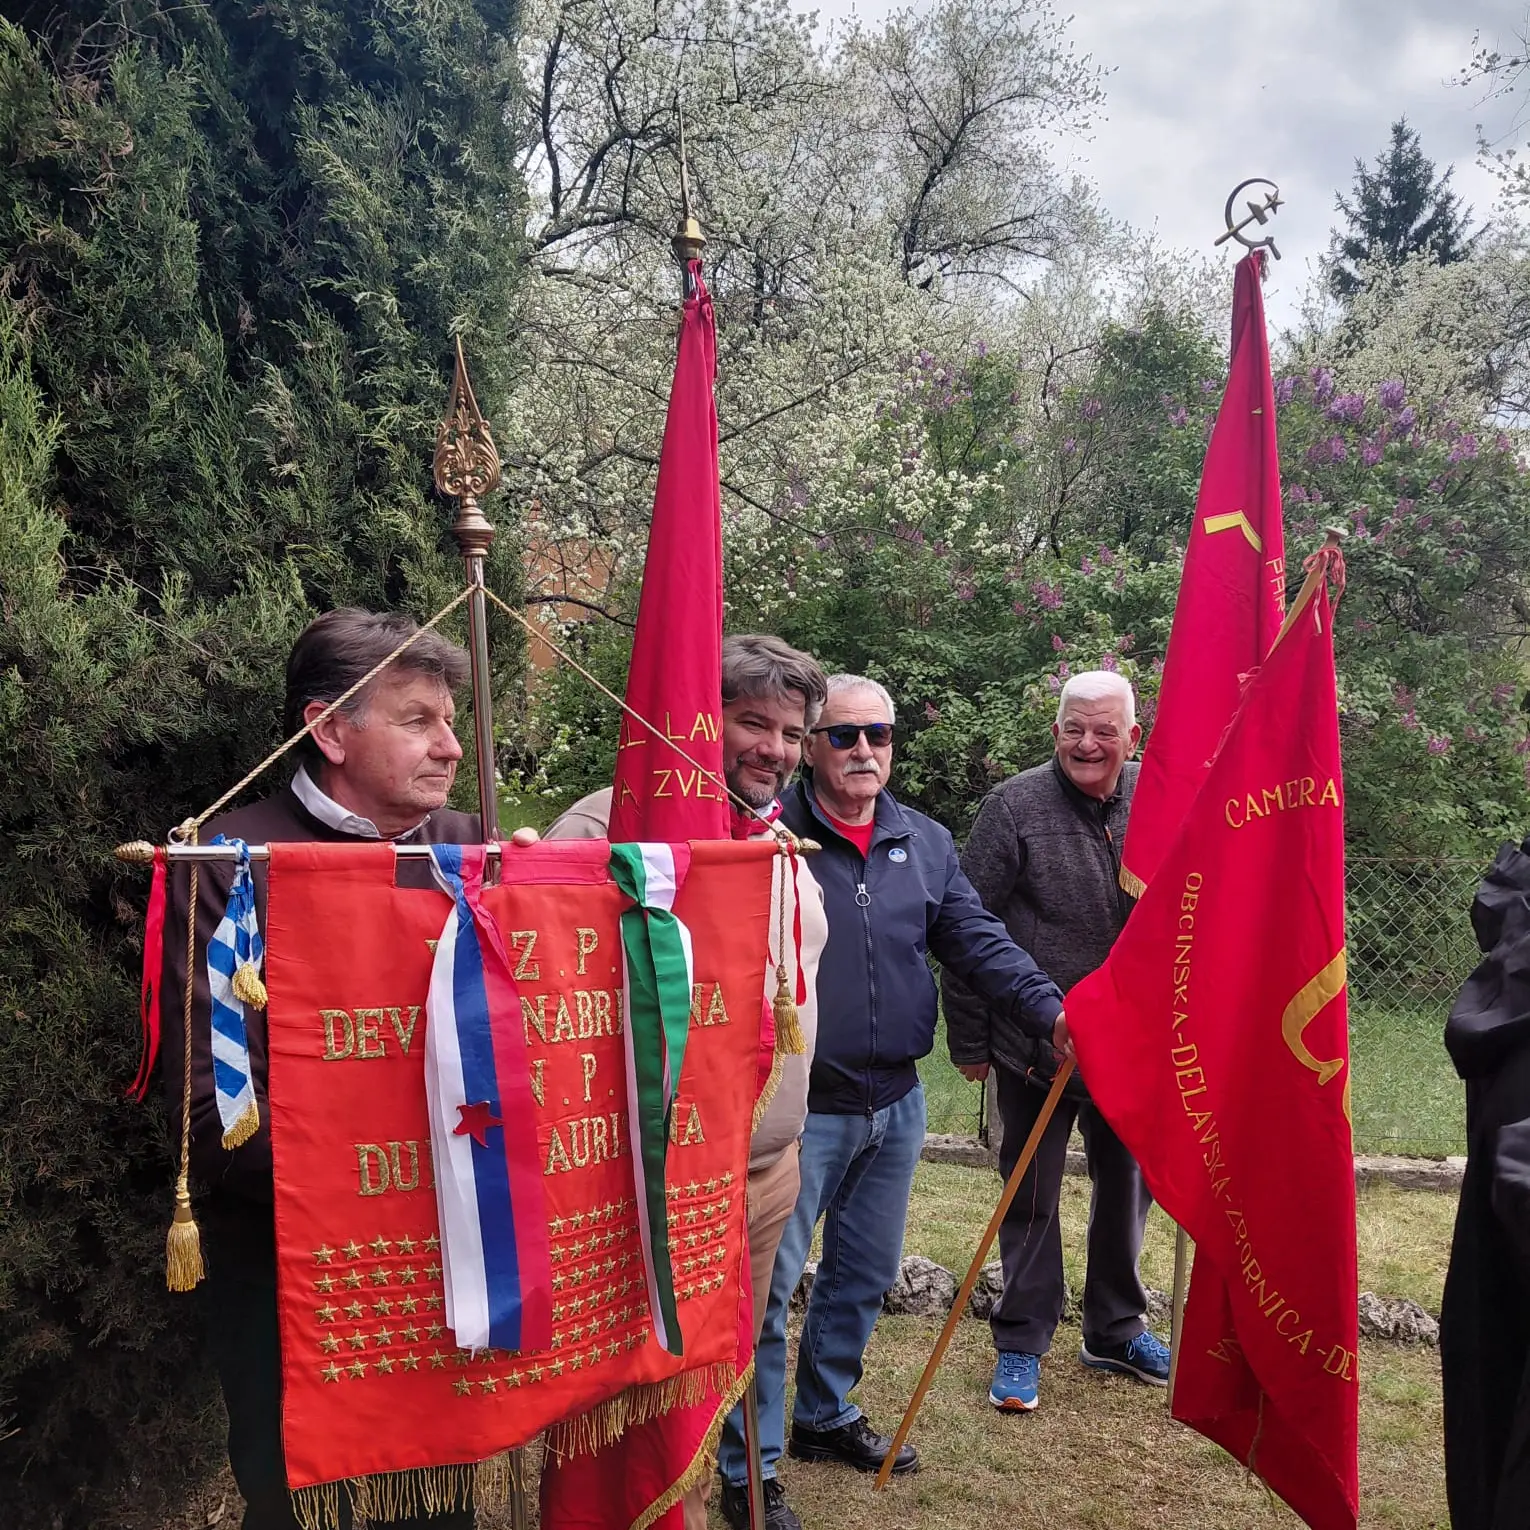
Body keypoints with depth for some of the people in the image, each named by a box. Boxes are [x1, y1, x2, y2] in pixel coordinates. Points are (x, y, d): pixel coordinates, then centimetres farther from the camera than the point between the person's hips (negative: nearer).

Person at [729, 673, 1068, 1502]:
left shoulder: (925, 842, 6)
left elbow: (978, 939, 1)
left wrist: (1051, 1011, -13)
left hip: (896, 1102, 6)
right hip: (800, 1107, -6)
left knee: (865, 1275, 21)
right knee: (767, 1283, 1)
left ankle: (826, 1415, 41)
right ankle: (749, 1464, 17)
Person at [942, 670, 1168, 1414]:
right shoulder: (1015, 806, -13)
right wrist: (969, 1040, -8)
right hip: (1035, 1045, -4)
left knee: (1128, 1184, 17)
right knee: (1032, 1198, 9)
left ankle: (1114, 1329, 37)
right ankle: (1021, 1342, 24)